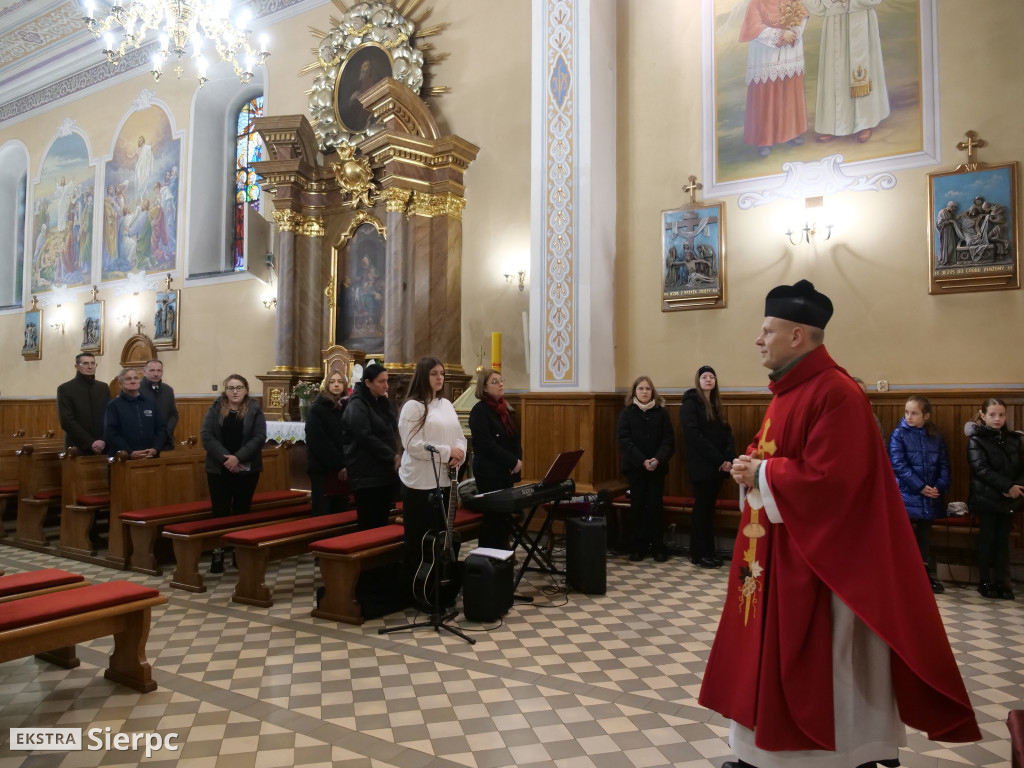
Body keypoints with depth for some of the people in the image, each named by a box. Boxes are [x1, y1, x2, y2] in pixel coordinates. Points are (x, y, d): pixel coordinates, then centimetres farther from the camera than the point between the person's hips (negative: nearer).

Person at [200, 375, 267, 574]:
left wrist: (238, 457, -19)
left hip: (247, 469, 0)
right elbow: (206, 435, -6)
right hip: (218, 469, 0)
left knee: (242, 511, 8)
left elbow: (259, 437, -8)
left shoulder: (255, 410, 0)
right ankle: (218, 553, 10)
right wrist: (225, 457, -17)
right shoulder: (215, 409, 3)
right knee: (220, 511, 3)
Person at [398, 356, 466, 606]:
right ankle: (414, 590, 12)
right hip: (420, 482, -7)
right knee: (419, 538, 1)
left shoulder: (447, 405, 13)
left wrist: (459, 456, -8)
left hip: (444, 480, 7)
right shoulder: (413, 406, -9)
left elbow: (459, 437, 13)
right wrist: (447, 453, -17)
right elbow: (413, 445, -17)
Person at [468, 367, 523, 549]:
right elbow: (487, 444, -18)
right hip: (490, 472, -7)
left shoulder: (504, 409, 14)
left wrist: (518, 461, -1)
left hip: (507, 471, 7)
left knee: (506, 514, 9)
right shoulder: (479, 411, -10)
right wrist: (513, 462, -15)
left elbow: (515, 438, 17)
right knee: (493, 516, -4)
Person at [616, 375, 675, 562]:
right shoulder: (627, 413, 2)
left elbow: (669, 439, -1)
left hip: (657, 467, 0)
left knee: (655, 505, 0)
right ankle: (638, 546, 11)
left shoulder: (662, 412, 4)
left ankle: (658, 547, 9)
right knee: (637, 505, 4)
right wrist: (642, 461, -17)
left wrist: (658, 459, -17)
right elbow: (624, 440, -6)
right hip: (635, 467, 0)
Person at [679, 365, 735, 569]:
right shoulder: (690, 403, -5)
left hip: (717, 465, 6)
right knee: (702, 509, -2)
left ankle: (708, 551, 16)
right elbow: (694, 435, -16)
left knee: (709, 508, 10)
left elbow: (726, 432, 10)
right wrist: (718, 459, -18)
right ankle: (698, 554, 5)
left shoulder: (715, 404, 16)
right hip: (702, 466, -6)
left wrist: (728, 458, -8)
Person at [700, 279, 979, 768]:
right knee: (769, 651, 16)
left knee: (813, 665, 3)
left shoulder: (836, 394, -20)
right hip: (774, 553, 10)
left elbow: (829, 478, -27)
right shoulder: (788, 390, 11)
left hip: (814, 559, -10)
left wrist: (761, 475, -17)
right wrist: (751, 465, -1)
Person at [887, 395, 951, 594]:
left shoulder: (936, 437, 8)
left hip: (929, 498, 4)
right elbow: (898, 464, -12)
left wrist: (940, 486, -10)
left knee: (924, 536, 14)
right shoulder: (898, 434, -4)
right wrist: (920, 487, -16)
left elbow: (944, 465, 7)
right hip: (906, 495, -4)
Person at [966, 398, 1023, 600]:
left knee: (1003, 540, 6)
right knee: (987, 539, 3)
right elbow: (981, 469, -14)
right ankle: (985, 582, 11)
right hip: (986, 498, -3)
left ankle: (1002, 582, 13)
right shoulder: (976, 439, -4)